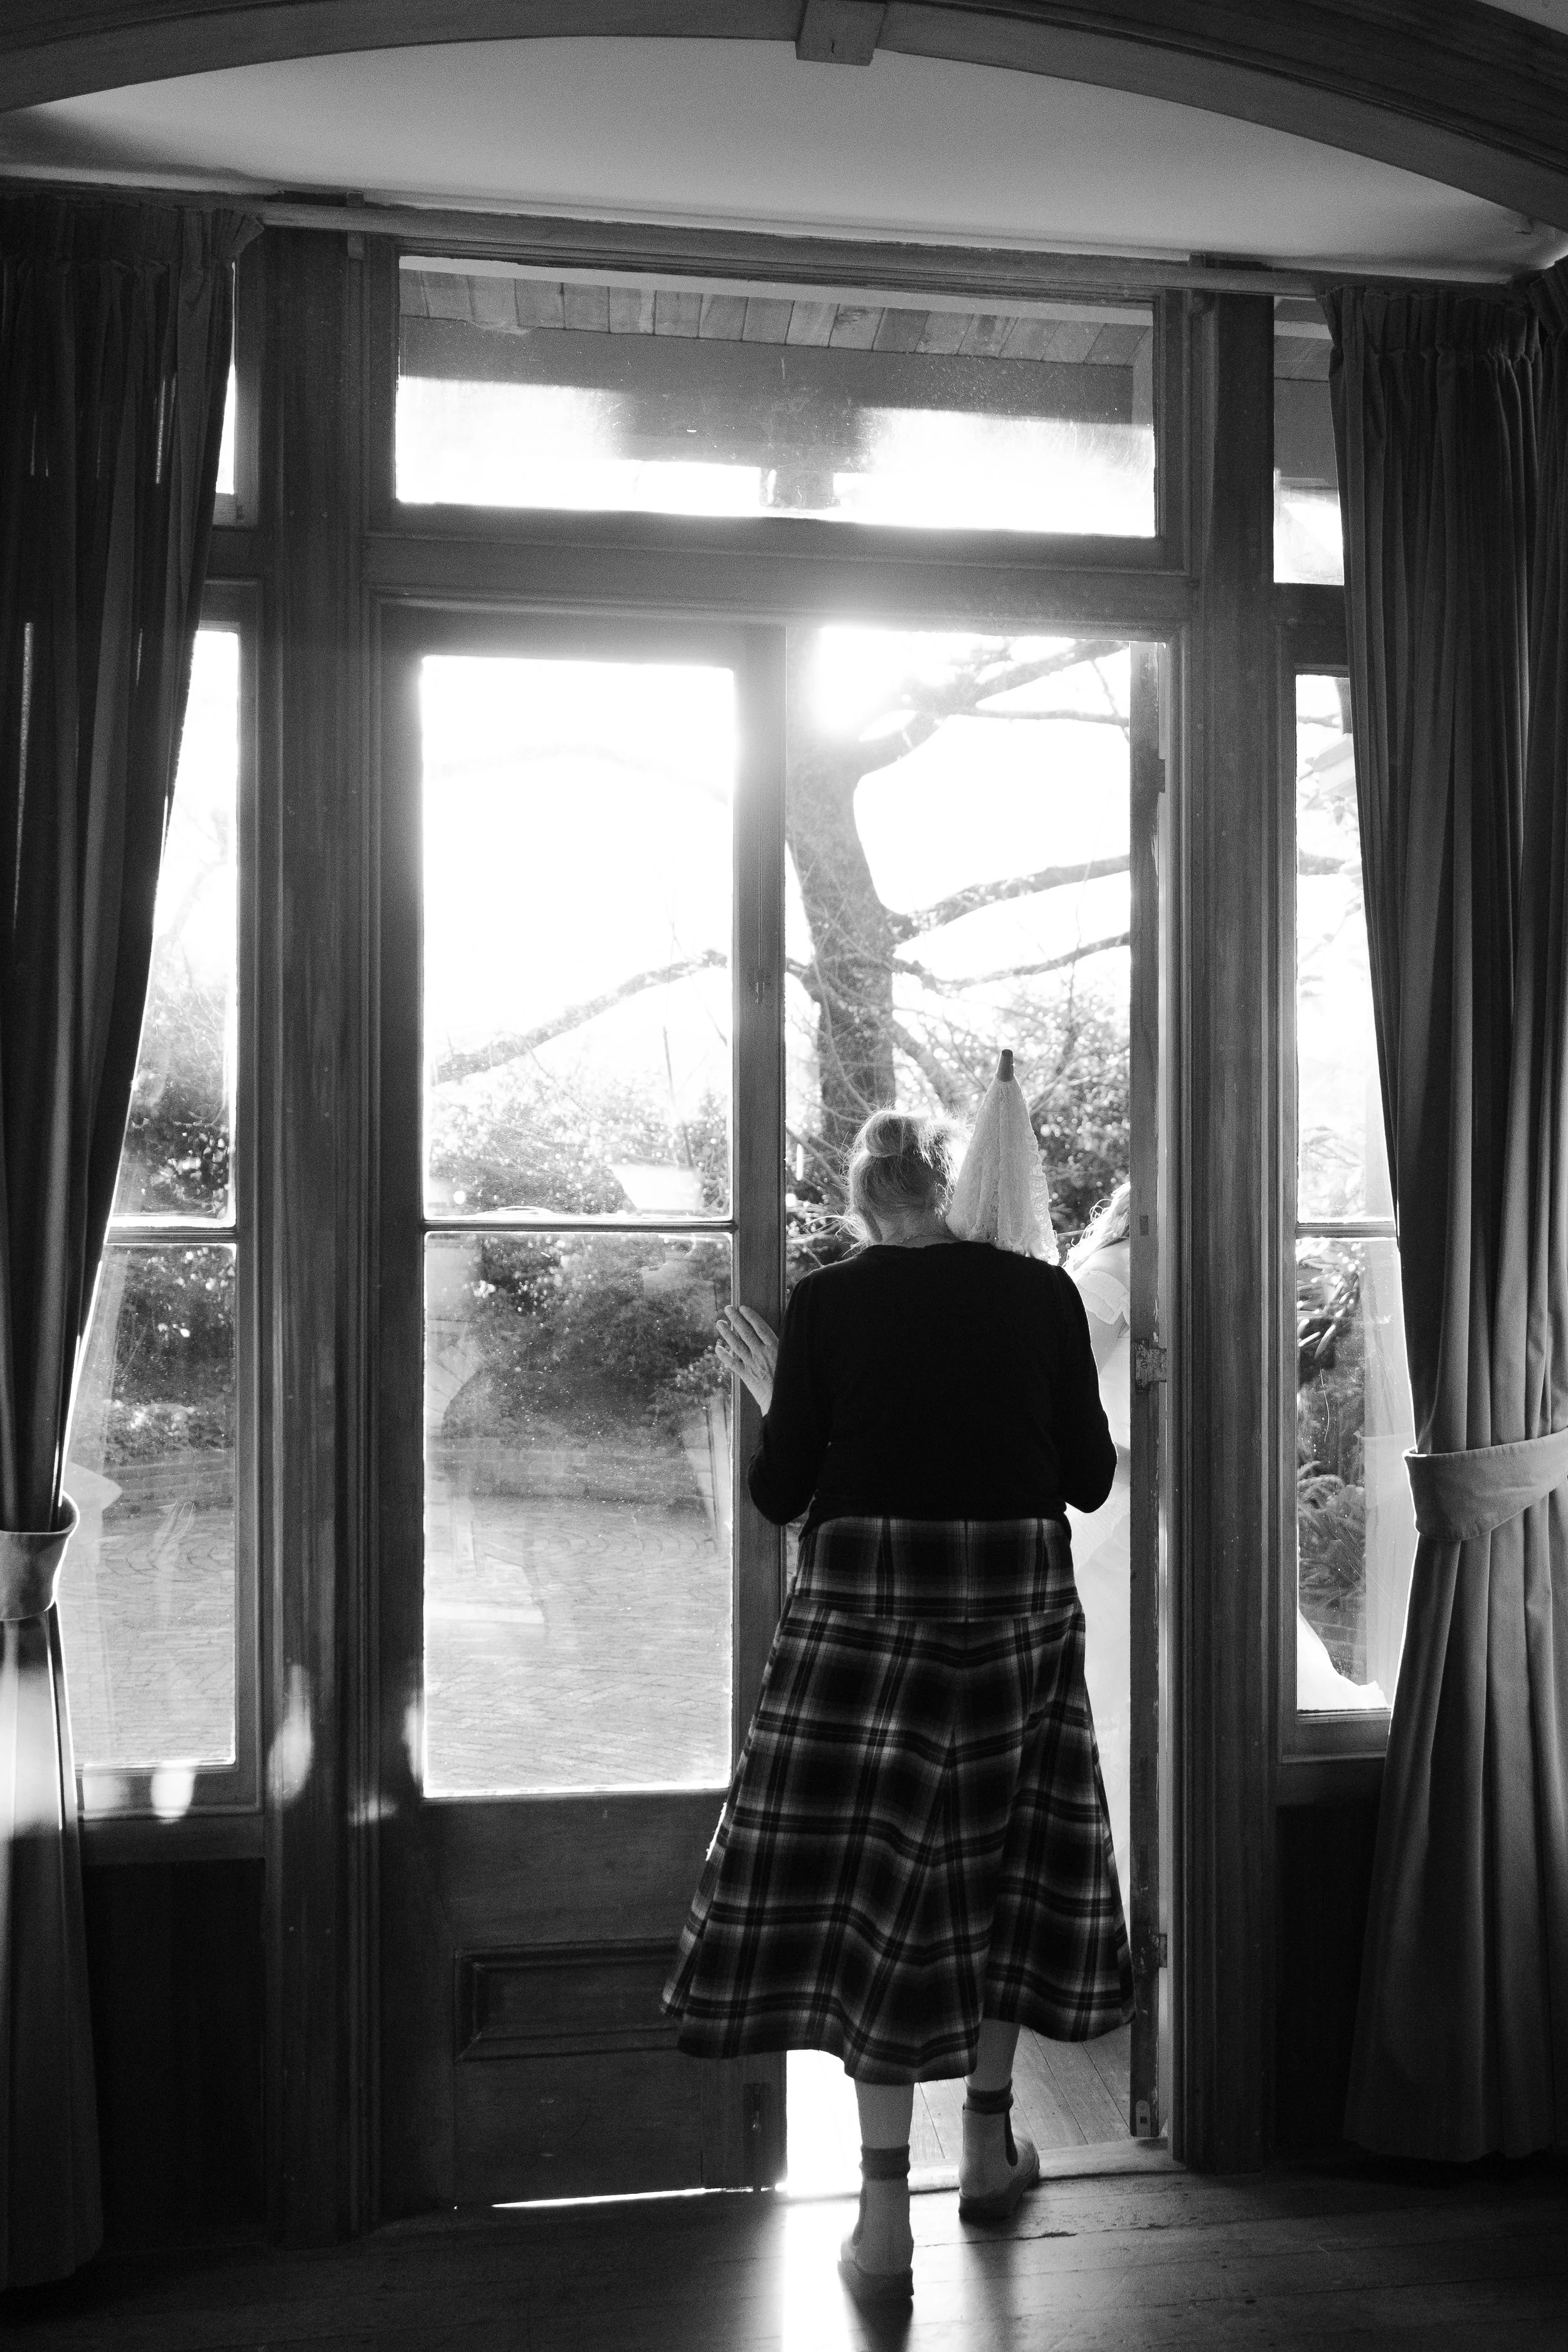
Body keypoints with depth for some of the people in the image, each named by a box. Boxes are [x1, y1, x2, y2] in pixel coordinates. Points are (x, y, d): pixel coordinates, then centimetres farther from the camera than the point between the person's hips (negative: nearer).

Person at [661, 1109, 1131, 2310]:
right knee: (1002, 1857, 18)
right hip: (1018, 1606, 2)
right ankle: (991, 2145, 32)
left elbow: (781, 1493, -4)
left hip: (867, 1607, -2)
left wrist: (773, 1395, 12)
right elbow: (1090, 1479, 1)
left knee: (869, 1878, 4)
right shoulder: (1043, 1293, -1)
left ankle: (887, 2220, 6)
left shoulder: (826, 1304, -5)